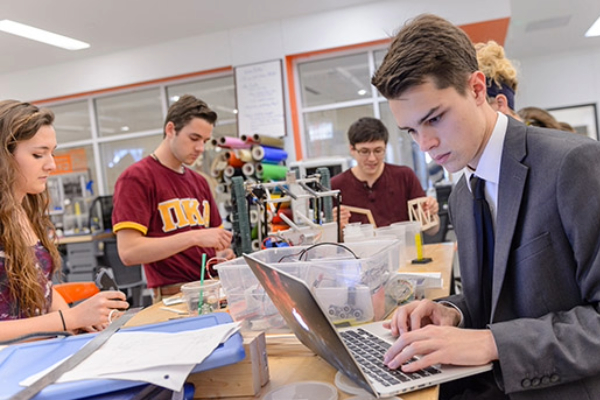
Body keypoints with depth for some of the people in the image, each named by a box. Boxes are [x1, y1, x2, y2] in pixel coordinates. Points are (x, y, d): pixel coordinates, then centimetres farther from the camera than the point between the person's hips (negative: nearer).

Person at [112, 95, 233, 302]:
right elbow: (128, 252, -14)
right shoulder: (136, 177, -5)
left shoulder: (199, 181, 15)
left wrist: (221, 252, 2)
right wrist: (194, 237, -19)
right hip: (175, 297, -6)